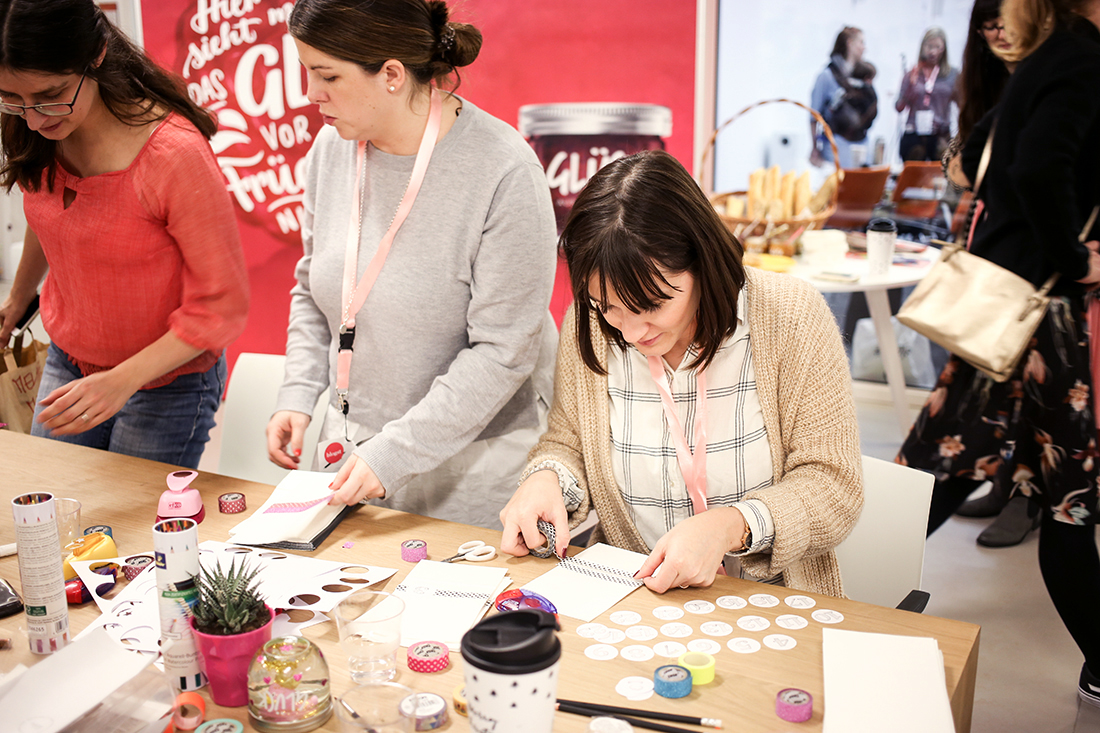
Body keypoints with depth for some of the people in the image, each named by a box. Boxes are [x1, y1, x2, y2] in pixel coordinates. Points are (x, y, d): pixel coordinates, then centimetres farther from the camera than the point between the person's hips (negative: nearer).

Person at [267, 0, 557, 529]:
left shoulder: (504, 172, -21)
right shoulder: (332, 146, -1)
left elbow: (503, 350, -21)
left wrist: (394, 454, -21)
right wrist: (297, 396, 0)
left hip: (470, 459, -6)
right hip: (350, 442, 6)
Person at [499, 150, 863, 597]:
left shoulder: (789, 319, -13)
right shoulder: (589, 326, -5)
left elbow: (833, 490, -10)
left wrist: (730, 525, -26)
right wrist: (546, 478, -12)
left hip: (769, 600, -1)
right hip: (625, 594, 2)